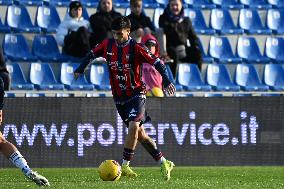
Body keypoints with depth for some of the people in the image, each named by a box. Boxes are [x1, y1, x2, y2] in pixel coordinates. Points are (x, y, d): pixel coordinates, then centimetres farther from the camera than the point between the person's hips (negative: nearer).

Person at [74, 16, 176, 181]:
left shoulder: (136, 48, -15)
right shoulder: (107, 45, -1)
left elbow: (156, 62, -18)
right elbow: (92, 54, 17)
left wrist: (166, 81, -28)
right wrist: (80, 69, 14)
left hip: (137, 94, -5)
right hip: (119, 98, 5)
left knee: (133, 126, -24)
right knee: (140, 134, 7)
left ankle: (125, 166, -15)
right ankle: (164, 163, 17)